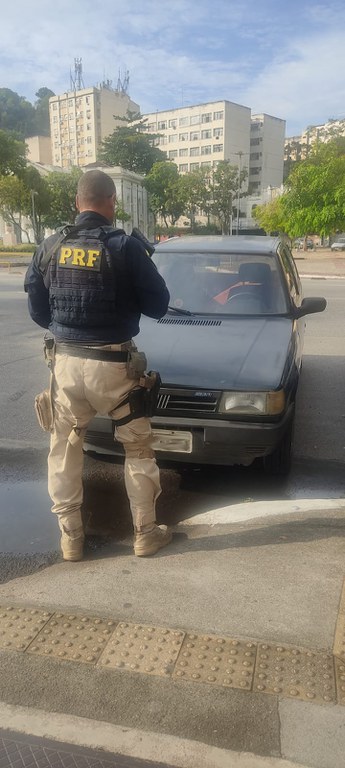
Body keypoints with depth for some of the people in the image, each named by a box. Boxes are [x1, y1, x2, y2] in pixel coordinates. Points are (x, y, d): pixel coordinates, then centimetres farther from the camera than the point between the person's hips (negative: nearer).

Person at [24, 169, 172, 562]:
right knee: (137, 448, 13)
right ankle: (146, 533, 23)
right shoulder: (126, 246, -10)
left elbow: (37, 310, 7)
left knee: (64, 450, 17)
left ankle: (70, 537, 25)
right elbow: (157, 305, -5)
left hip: (65, 361, 4)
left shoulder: (49, 247, 2)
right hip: (113, 364, -3)